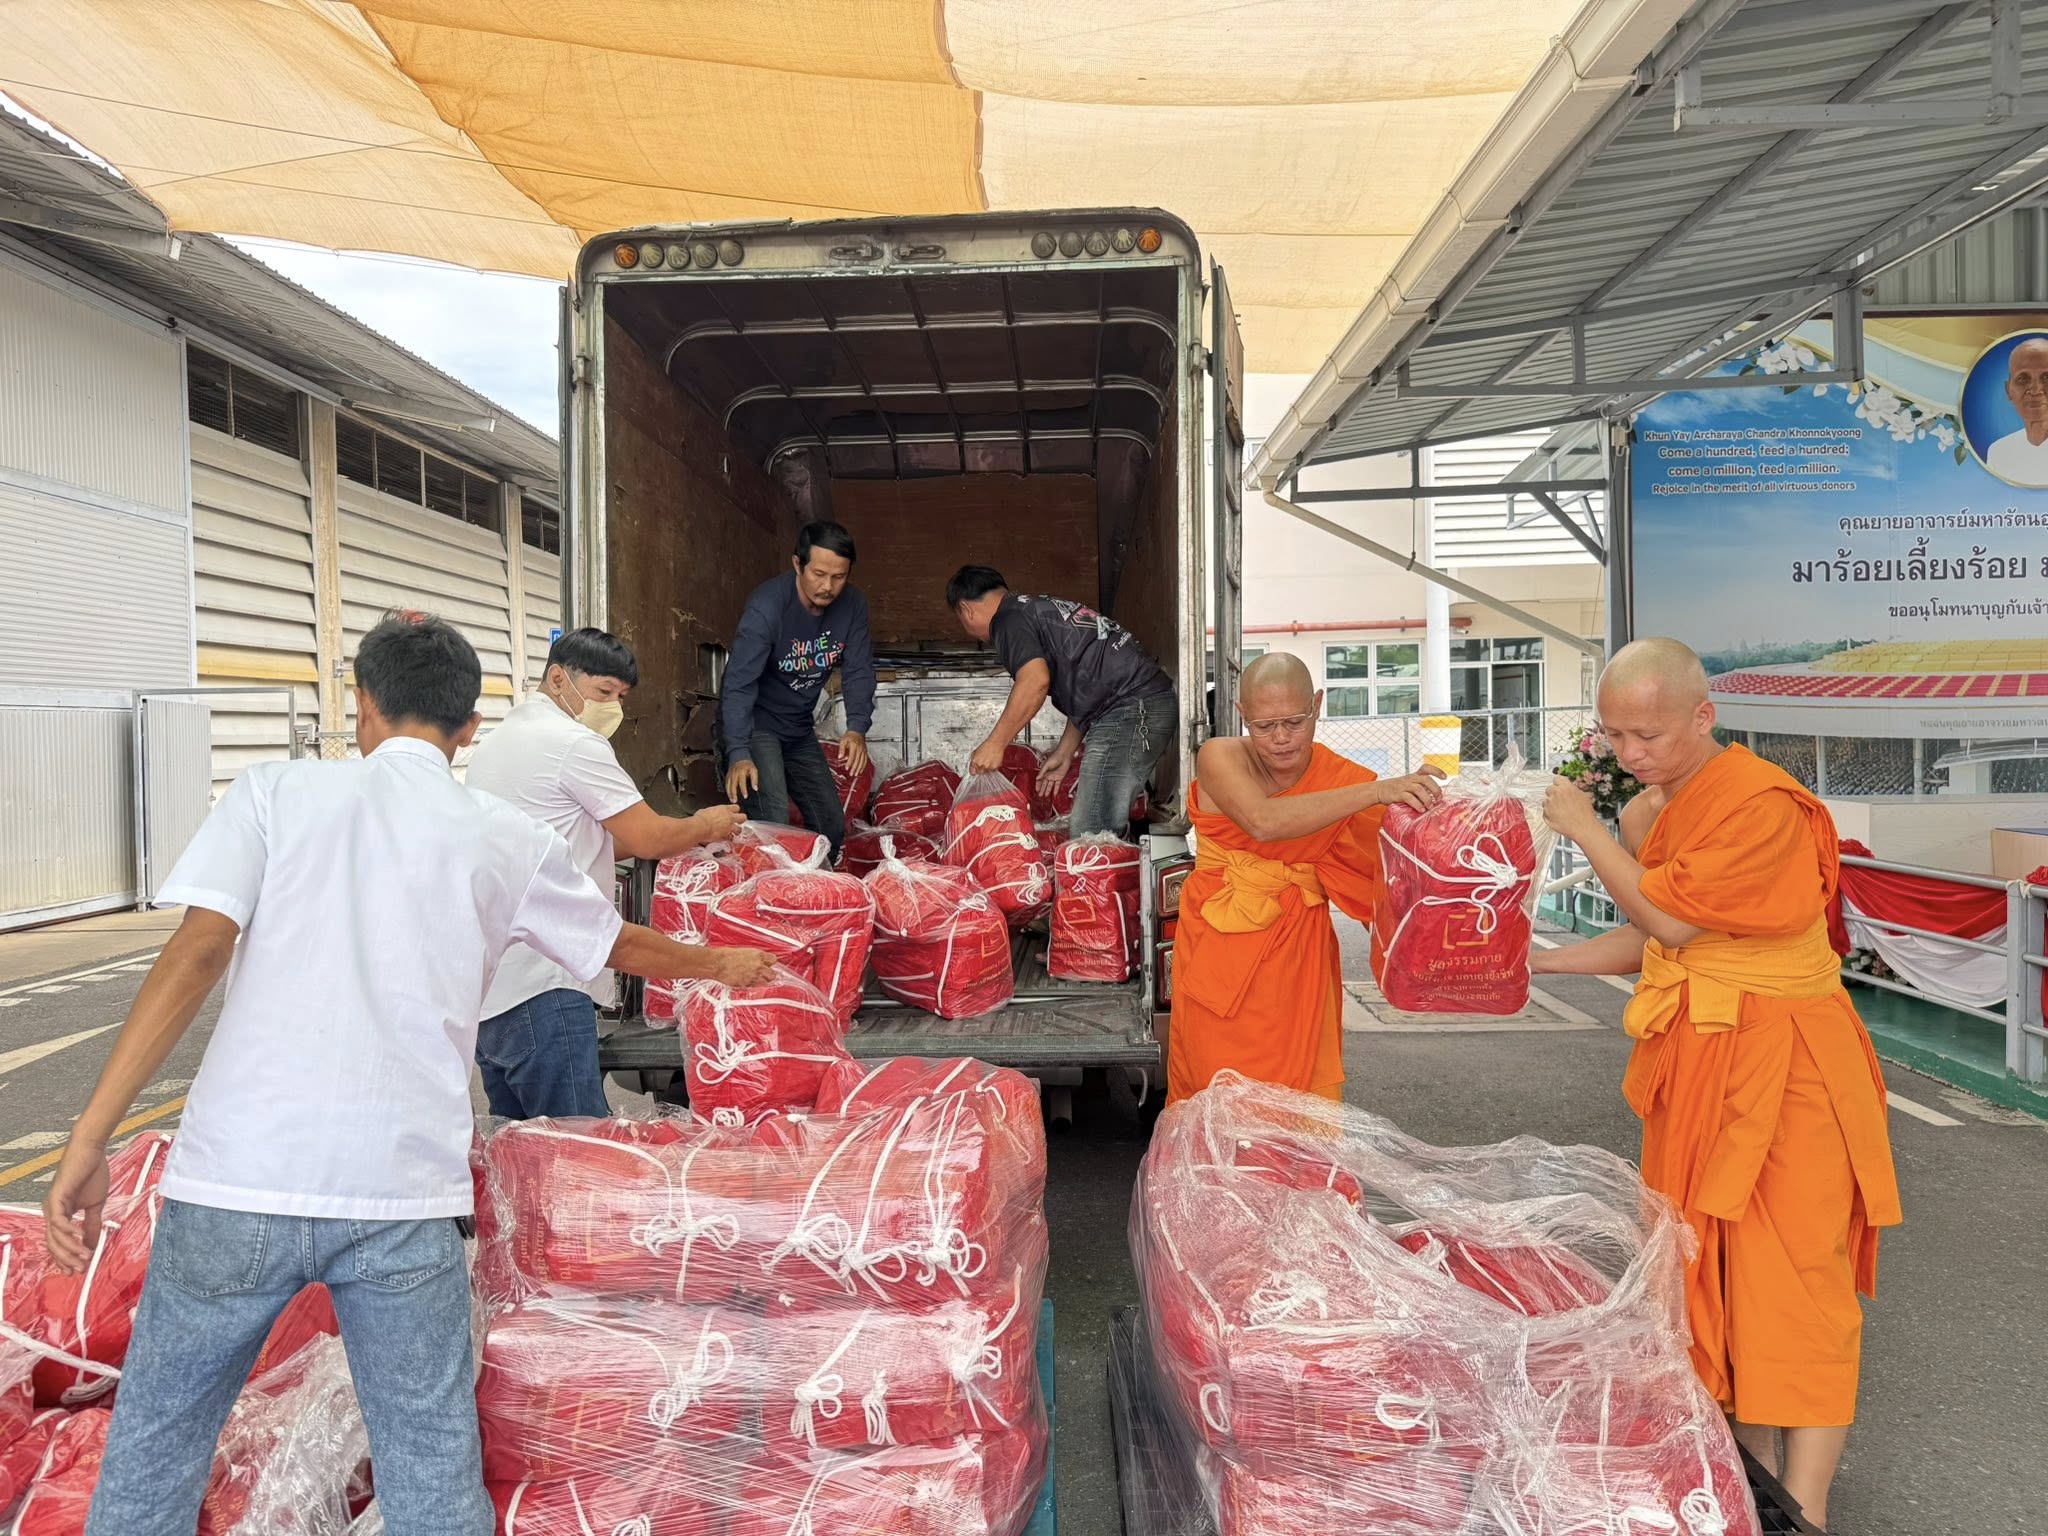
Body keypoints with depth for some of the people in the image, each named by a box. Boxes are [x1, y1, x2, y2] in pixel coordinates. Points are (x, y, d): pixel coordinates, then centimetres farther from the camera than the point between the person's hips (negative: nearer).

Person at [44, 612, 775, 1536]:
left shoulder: (275, 791, 4)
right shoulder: (508, 841, 8)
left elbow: (197, 951, -8)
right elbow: (625, 947, 20)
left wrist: (89, 1138, -5)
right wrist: (725, 964, 38)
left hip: (236, 1181, 0)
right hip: (404, 1196, 0)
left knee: (152, 1454, 22)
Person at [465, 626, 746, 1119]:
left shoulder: (495, 741, 20)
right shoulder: (575, 742, -10)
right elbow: (648, 840, -11)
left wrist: (686, 832, 18)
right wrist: (707, 826, 9)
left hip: (486, 986, 10)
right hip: (540, 989, -10)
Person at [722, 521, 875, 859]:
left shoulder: (853, 605, -8)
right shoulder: (766, 606, -25)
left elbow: (859, 672, -9)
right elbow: (739, 684, -30)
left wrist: (857, 728, -27)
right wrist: (739, 753, -41)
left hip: (799, 730, 6)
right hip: (753, 725, -6)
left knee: (832, 825, 12)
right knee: (772, 825, -22)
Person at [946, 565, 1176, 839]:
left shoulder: (1008, 619, -2)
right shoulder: (1044, 608, 27)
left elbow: (1035, 680, -20)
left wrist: (995, 744, -11)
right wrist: (1064, 753, 30)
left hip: (1127, 710, -10)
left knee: (1090, 836, -11)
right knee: (1109, 831, 13)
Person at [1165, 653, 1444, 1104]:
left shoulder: (1345, 779, -6)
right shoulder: (1220, 757, -12)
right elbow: (1263, 822, -32)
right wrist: (1375, 791, -35)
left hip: (1296, 960, 2)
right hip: (1216, 953, -1)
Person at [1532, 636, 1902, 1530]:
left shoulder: (1763, 803, -18)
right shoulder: (1658, 806, 9)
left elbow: (1675, 920, -21)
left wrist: (1587, 829, -12)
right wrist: (1540, 961, 7)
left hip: (1780, 1070, -8)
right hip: (1697, 1061, 8)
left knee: (1790, 1279, -3)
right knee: (1710, 1266, 13)